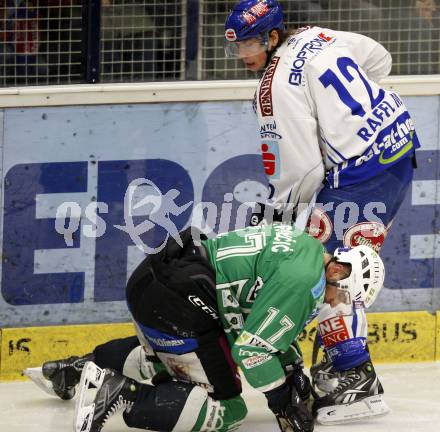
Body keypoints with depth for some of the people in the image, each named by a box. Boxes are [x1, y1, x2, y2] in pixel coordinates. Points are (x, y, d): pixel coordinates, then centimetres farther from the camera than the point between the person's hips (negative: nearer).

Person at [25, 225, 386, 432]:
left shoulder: (307, 247, 16)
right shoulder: (305, 281, -15)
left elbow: (274, 328, 29)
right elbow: (252, 347, -17)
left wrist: (297, 377, 24)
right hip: (174, 300, -11)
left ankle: (83, 368, 36)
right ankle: (122, 394, -20)